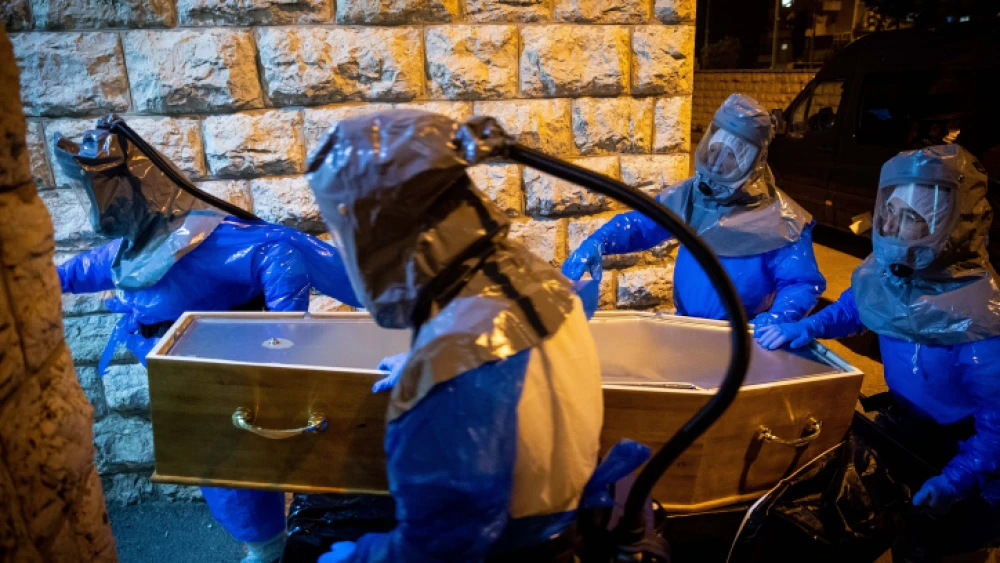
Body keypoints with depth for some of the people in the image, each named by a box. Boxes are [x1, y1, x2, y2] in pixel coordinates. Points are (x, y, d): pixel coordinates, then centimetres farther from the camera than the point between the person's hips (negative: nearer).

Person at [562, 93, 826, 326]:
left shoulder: (779, 220, -9)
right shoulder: (689, 195, 4)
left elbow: (802, 283, -8)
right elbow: (638, 224, 7)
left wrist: (778, 318, -29)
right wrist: (595, 244, -13)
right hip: (685, 328, 3)